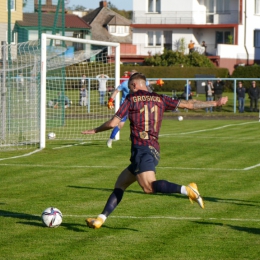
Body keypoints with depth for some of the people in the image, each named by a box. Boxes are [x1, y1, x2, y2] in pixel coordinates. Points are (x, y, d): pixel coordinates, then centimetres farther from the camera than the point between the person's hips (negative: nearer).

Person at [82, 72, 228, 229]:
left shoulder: (131, 99, 5)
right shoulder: (160, 99, 17)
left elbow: (113, 123, 3)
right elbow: (188, 104, 15)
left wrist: (95, 130, 21)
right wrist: (215, 103, 22)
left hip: (141, 148, -8)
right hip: (154, 150, 8)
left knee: (149, 187, -26)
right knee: (120, 183, 17)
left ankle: (187, 190, -40)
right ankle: (101, 218, 16)